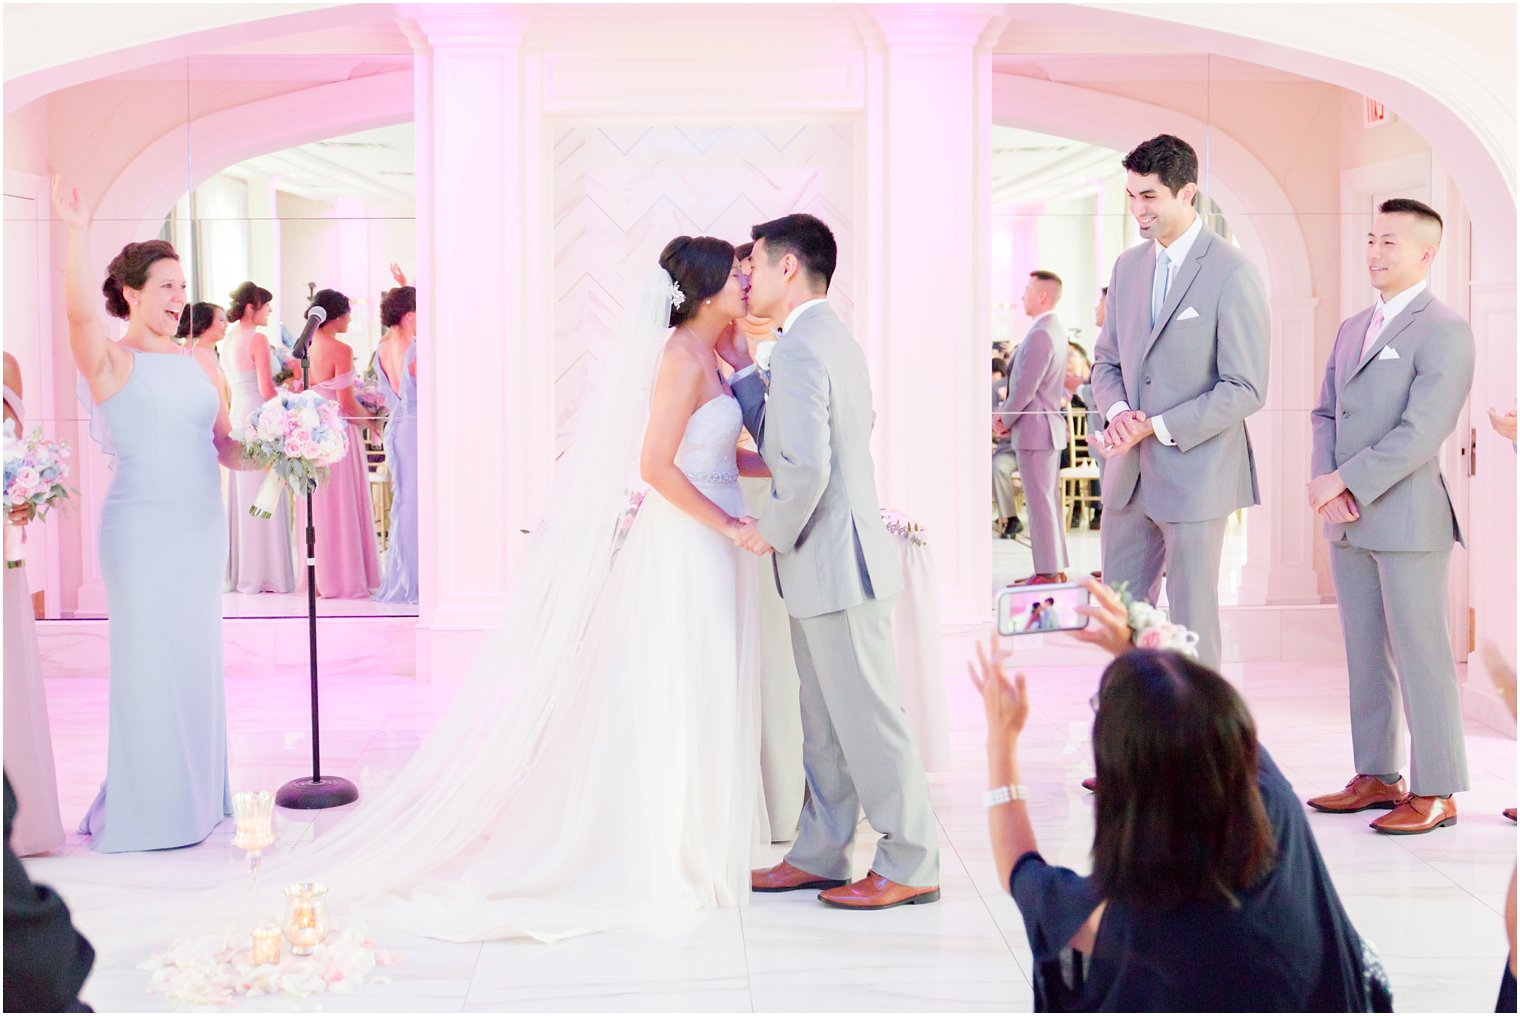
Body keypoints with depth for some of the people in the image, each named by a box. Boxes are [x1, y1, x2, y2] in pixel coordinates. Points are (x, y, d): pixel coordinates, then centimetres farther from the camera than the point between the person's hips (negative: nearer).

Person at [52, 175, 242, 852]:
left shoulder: (199, 363, 12)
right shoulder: (111, 362, -5)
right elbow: (80, 313, -24)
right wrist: (78, 233, -33)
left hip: (202, 527, 6)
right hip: (142, 528, -6)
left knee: (196, 657, 12)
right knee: (149, 660, -2)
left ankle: (196, 792, 24)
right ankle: (146, 807, 9)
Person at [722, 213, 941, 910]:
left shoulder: (802, 350, -19)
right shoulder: (831, 339, 15)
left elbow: (805, 467, -28)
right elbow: (780, 439, 19)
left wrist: (772, 532, -14)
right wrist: (741, 370, 14)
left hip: (835, 564, -11)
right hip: (828, 563, 11)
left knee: (867, 718, -2)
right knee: (826, 721, 16)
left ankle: (911, 866, 7)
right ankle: (819, 855, 25)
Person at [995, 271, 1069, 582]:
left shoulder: (1040, 335, -20)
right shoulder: (1056, 331, 13)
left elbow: (1025, 389, -21)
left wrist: (1004, 420, -6)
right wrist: (1006, 413, 9)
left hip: (1034, 430, -10)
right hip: (1050, 428, 10)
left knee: (1040, 503, -5)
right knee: (1050, 501, 14)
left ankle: (1048, 573, -2)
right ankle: (1056, 568, 20)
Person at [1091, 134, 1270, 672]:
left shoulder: (1232, 274, -12)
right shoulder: (1128, 265, 10)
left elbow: (1245, 390, -14)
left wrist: (1157, 426, -18)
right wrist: (1118, 412, -5)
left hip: (1195, 475, -6)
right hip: (1128, 475, 7)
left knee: (1192, 625, 3)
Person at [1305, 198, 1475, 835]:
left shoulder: (1445, 331, -9)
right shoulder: (1352, 328, 17)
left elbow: (1422, 431, -17)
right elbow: (1326, 413, 16)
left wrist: (1345, 480, -16)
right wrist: (1323, 479, -2)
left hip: (1407, 517, -8)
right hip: (1348, 520, 8)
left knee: (1421, 657, -2)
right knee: (1365, 655, 12)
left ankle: (1435, 793, 5)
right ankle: (1377, 777, 21)